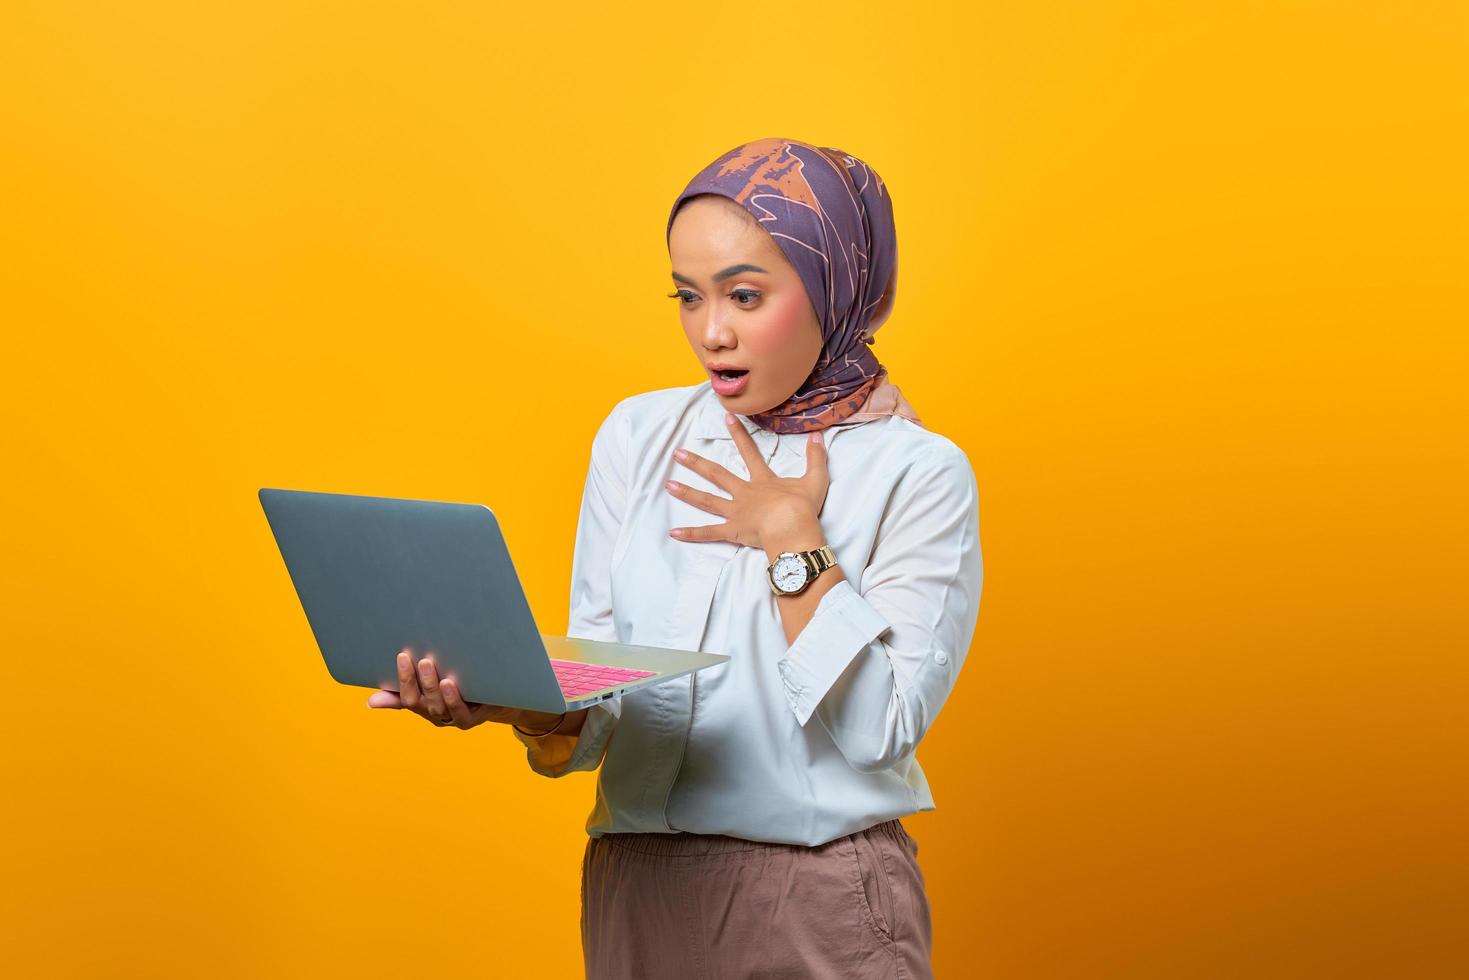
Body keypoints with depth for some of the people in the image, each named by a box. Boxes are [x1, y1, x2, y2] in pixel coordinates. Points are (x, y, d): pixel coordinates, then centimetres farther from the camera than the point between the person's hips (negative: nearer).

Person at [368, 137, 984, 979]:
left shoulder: (918, 473, -8)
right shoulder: (637, 436, 3)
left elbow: (883, 728, -16)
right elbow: (598, 698, 0)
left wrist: (792, 543, -14)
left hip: (822, 907, -3)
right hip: (635, 886, 3)